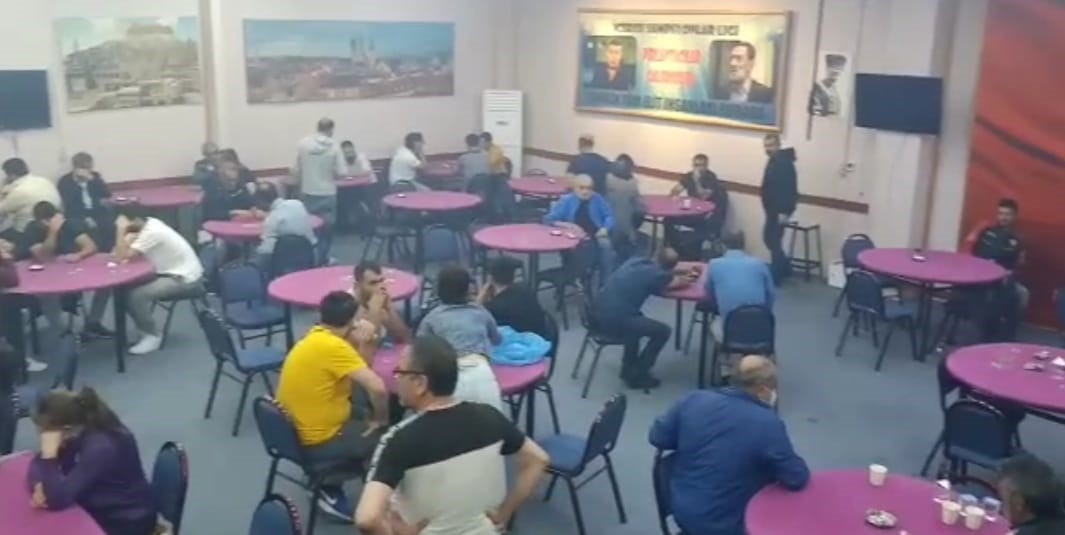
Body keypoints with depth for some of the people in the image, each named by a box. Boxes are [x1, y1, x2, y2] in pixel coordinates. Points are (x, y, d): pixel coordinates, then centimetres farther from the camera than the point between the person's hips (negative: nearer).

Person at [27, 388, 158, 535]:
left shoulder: (101, 447, -31)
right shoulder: (79, 431, -8)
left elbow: (57, 499, -30)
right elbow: (39, 462, 1)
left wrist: (49, 453, -32)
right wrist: (40, 486, -18)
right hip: (98, 510, 7)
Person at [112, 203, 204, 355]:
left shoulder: (151, 232, -24)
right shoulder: (149, 224, 3)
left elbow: (122, 257, -25)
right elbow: (124, 254, 8)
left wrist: (121, 230, -18)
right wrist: (129, 239, -11)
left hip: (186, 279, -10)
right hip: (173, 272, 10)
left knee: (136, 295, -22)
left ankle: (152, 335, -2)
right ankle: (147, 329, 14)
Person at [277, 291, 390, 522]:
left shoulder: (315, 338, 5)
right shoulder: (333, 345, -23)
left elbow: (359, 377, 7)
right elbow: (377, 387, -30)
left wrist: (364, 344, -6)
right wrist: (381, 420, -13)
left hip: (299, 431, 9)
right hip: (319, 441, -9)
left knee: (362, 413, 28)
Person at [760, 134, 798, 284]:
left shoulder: (785, 162, -19)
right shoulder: (773, 161, 13)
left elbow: (790, 188, -24)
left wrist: (785, 212, -26)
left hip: (780, 210, -10)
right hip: (773, 208, 10)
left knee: (774, 241, -6)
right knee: (769, 238, 17)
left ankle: (776, 276, 1)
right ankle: (785, 266, 29)